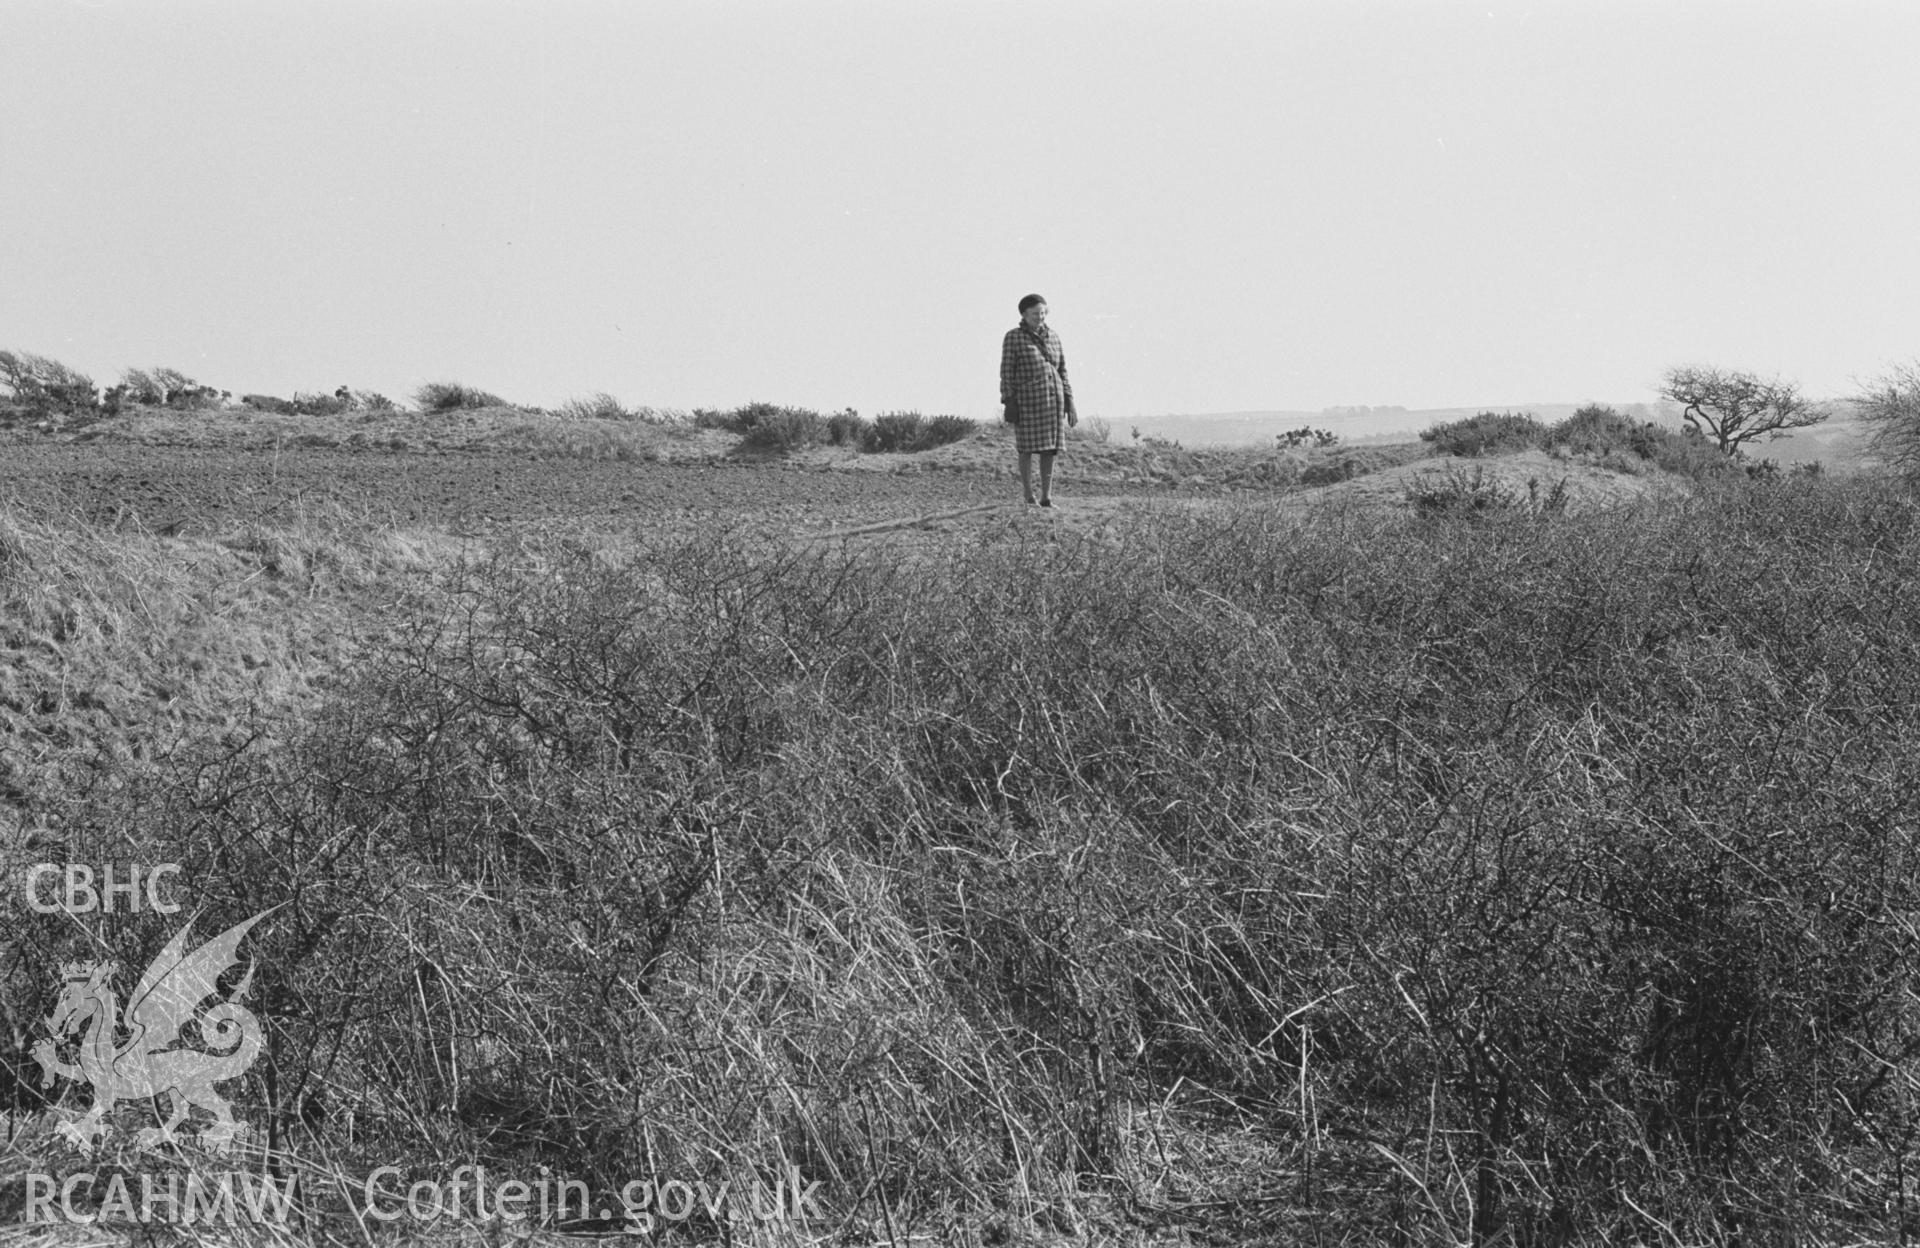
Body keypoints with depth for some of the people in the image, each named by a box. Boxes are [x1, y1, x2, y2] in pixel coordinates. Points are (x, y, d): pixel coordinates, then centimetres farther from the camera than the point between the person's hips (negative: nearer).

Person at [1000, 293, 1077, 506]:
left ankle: (1046, 498, 8)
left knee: (1050, 448, 3)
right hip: (1027, 399, -4)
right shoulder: (1013, 337, -4)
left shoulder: (1053, 337, 10)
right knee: (1027, 448, -1)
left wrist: (1069, 401, 6)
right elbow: (1007, 371, -6)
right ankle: (1029, 499, 6)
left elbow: (1062, 371, 12)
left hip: (1052, 399, 4)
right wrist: (1008, 403, -12)